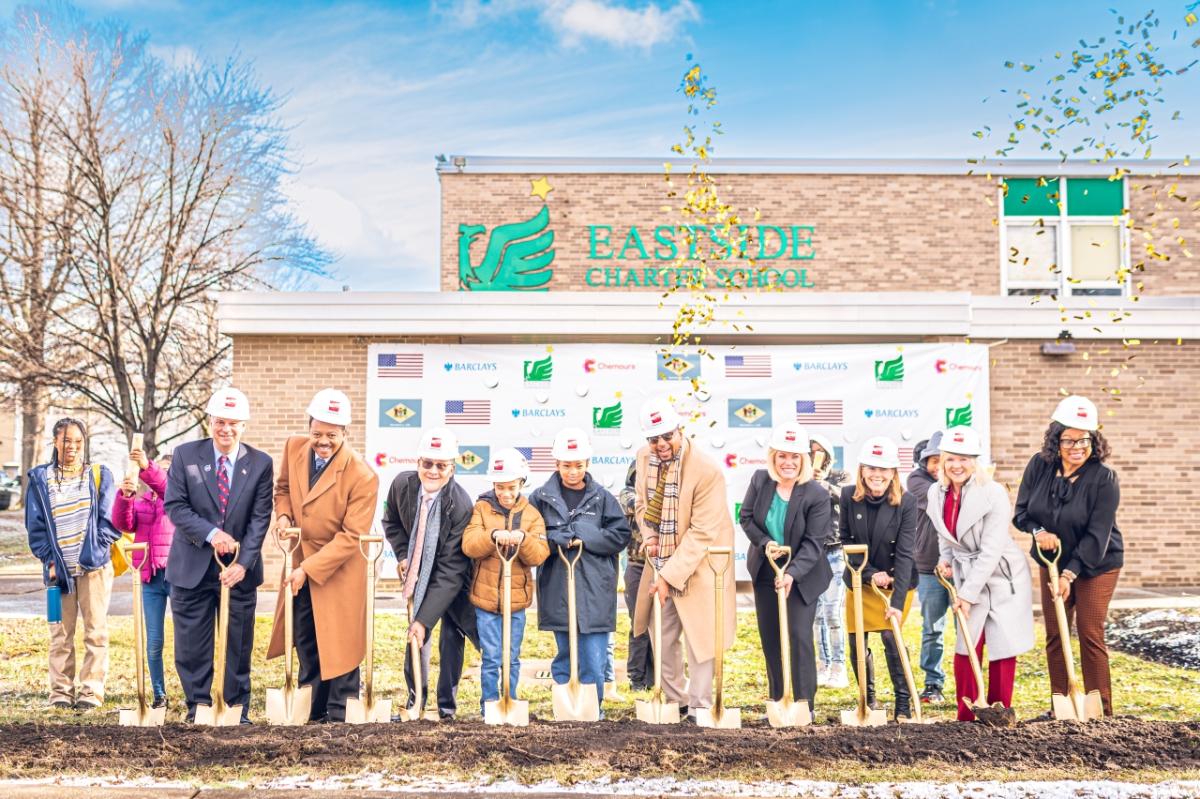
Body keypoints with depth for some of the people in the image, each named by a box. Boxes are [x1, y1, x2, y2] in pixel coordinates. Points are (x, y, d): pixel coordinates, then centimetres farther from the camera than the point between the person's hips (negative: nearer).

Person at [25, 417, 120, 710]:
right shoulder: (40, 478, 7)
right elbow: (35, 525, 5)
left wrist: (97, 549, -9)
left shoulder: (99, 475, 6)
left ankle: (91, 691, 6)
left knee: (96, 631, 1)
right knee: (61, 633, 5)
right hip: (59, 568, 1)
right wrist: (49, 559, -3)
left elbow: (109, 518, 3)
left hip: (94, 565, -1)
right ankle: (61, 691, 13)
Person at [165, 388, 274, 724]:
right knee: (192, 647, 6)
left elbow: (260, 519, -4)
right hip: (193, 567, 0)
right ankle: (197, 709, 20)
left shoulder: (261, 463, -1)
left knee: (239, 646, 8)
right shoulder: (185, 455, -1)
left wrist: (244, 563, -15)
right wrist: (210, 533, -20)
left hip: (239, 569, 0)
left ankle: (238, 710, 19)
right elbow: (174, 506, -6)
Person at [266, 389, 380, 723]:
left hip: (338, 569, -6)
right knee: (305, 644, 17)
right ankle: (313, 714, 33)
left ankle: (338, 718, 17)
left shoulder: (362, 476, -24)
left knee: (338, 648, 3)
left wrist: (309, 569, -24)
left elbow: (352, 535, -22)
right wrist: (283, 515, -8)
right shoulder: (294, 448, -7)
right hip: (301, 563, 6)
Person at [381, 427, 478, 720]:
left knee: (452, 637, -4)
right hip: (419, 572, 4)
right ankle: (415, 696, 23)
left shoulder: (461, 505, -33)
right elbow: (391, 522, 6)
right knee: (416, 634, 4)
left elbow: (450, 571, -32)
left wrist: (425, 619, -34)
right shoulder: (402, 484, -19)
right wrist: (403, 555, -10)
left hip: (453, 578, -3)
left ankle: (447, 703, 13)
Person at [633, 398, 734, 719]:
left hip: (696, 566, -6)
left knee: (698, 636, 0)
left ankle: (698, 707, 15)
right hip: (662, 561, 6)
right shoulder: (644, 458, -2)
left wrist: (670, 576, -21)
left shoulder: (707, 471, -22)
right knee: (662, 635, 14)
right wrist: (650, 537, -4)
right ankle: (673, 700, 31)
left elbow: (701, 533, -21)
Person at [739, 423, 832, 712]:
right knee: (770, 638, 11)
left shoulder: (817, 495, -18)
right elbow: (746, 517, 1)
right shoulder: (760, 480, -7)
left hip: (802, 577, -4)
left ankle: (803, 705, 1)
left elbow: (813, 543, -20)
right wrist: (764, 543, -17)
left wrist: (792, 573, -32)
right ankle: (777, 702, 23)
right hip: (765, 573, 4)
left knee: (798, 636, -10)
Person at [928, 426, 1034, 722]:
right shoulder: (936, 493, -2)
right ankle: (965, 717, 11)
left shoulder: (994, 494, -19)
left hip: (1002, 576, -4)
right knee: (966, 647, -1)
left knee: (1002, 648, 2)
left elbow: (990, 551, -20)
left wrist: (968, 593, -19)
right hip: (968, 577, 4)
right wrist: (946, 559, -4)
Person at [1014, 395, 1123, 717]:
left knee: (1090, 635, -6)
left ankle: (1101, 711, 4)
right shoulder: (1040, 466, -8)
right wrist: (1038, 531, -21)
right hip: (1053, 561, 4)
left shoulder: (1103, 478, -19)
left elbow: (1097, 534, -20)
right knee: (1054, 636, 7)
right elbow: (1021, 512, 0)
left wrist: (1070, 573, -24)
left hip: (1097, 564, -4)